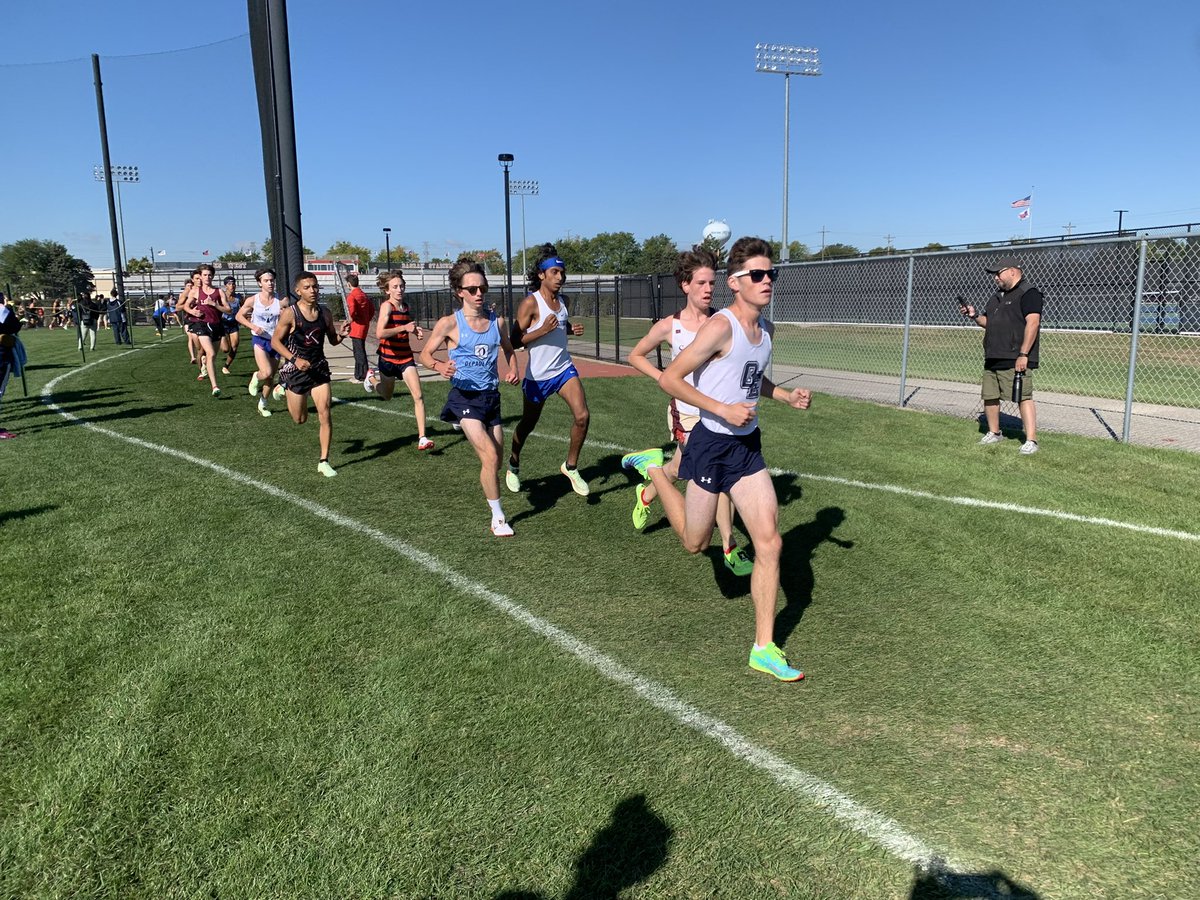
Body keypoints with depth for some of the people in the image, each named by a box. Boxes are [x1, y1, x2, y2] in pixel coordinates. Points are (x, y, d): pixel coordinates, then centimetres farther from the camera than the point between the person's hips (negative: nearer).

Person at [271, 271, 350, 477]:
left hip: (319, 368, 3)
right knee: (300, 419, 11)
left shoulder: (325, 313, 0)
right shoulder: (290, 313, -13)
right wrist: (295, 359, -22)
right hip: (297, 369, -3)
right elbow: (275, 341, -9)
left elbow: (332, 340, 12)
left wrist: (341, 334, -11)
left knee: (325, 414, -9)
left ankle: (324, 462, 0)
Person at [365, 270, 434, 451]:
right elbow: (379, 334, -29)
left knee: (418, 396, -11)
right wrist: (404, 328, -35)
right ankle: (371, 377, 52)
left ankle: (422, 438, -9)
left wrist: (416, 331, 4)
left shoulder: (406, 307, 4)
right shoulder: (387, 306, -15)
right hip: (388, 358, -4)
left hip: (406, 357, 4)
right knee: (387, 396, 19)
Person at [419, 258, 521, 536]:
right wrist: (439, 366, -25)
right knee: (490, 457, -17)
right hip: (465, 396, -5)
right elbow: (425, 353, -3)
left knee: (497, 461, 10)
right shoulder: (449, 323, -8)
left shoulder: (497, 321, 4)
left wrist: (513, 370, 1)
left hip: (491, 396, 5)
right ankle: (498, 518, -3)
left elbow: (508, 349, 21)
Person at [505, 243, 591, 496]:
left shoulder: (562, 301, 5)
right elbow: (515, 341, -16)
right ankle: (513, 467, 38)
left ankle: (571, 467, 6)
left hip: (564, 369, 5)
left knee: (582, 415, -13)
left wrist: (573, 329, 3)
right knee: (528, 424, 12)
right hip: (537, 375, -5)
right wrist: (543, 330, -27)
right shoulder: (530, 303, -15)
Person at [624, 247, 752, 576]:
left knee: (678, 469, 20)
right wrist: (664, 378, -7)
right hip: (687, 414, -3)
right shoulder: (669, 326, -8)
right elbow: (635, 356, 6)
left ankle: (645, 495, 53)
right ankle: (730, 551, 2)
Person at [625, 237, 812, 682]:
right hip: (711, 443, -7)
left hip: (749, 445, 7)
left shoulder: (766, 328, 8)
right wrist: (723, 409, -24)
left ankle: (764, 649, 11)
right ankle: (653, 467, 34)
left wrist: (787, 396, 8)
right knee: (695, 543, 11)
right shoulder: (720, 326, -17)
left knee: (770, 542, 0)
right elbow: (669, 378, -18)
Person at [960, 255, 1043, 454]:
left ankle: (1031, 440, -13)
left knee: (1023, 397, -13)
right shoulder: (997, 296, 21)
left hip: (1015, 360, -9)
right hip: (992, 358, 9)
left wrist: (1023, 354, -23)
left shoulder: (1028, 293, -7)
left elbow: (1033, 323, -17)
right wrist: (975, 316, 7)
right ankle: (994, 433, 27)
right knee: (989, 397, 12)